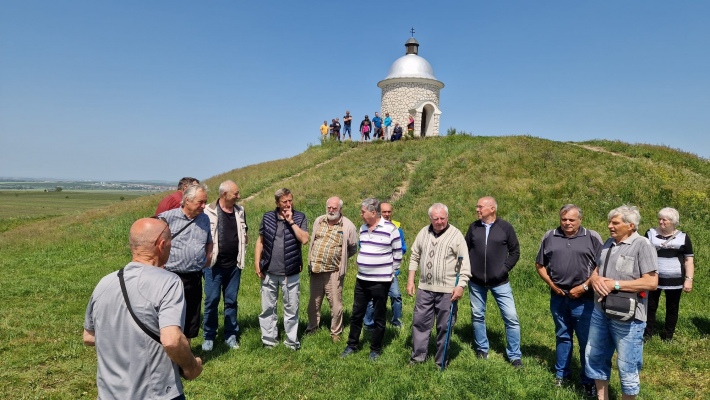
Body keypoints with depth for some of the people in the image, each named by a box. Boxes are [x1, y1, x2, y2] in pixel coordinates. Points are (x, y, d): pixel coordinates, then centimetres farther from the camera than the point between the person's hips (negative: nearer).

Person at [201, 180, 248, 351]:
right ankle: (209, 337, 18)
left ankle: (231, 336, 22)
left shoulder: (240, 211, 6)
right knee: (212, 301, 2)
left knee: (232, 301, 11)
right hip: (214, 264, -4)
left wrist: (242, 255, 8)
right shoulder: (209, 211, -10)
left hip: (234, 265, 4)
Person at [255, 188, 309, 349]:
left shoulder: (300, 217, -2)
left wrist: (291, 221, -17)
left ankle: (292, 341, 20)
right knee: (268, 308, 11)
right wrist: (257, 264, 0)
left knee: (291, 309, 8)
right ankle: (269, 340, 24)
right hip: (269, 272, 2)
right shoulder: (267, 217, 3)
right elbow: (260, 241, 7)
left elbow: (304, 240, -16)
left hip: (291, 273, -2)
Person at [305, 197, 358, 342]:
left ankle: (336, 333, 19)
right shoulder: (318, 221, 7)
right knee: (314, 302, 16)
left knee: (335, 304, 3)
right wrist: (311, 261, 14)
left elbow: (353, 249, 4)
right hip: (315, 270, 4)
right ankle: (312, 328, 33)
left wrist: (340, 258, 4)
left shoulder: (348, 226, -6)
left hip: (334, 272, -4)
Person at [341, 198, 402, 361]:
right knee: (356, 315, 13)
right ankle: (352, 345, 28)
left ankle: (375, 349, 23)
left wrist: (389, 272, 0)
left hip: (380, 282, -6)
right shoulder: (363, 228, 7)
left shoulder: (390, 229, -13)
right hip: (361, 280, 6)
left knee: (379, 318, 8)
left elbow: (398, 254, -6)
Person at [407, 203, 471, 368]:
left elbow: (465, 263, -8)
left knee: (444, 327, 6)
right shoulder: (423, 232, 7)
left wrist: (461, 286, -15)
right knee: (419, 323, 9)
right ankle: (417, 357, 23)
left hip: (447, 291, -4)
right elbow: (414, 257, 13)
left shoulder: (456, 235, -7)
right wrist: (410, 280, 9)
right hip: (425, 288, 4)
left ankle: (441, 362, 21)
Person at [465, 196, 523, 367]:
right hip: (476, 282, 3)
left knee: (511, 317, -3)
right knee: (477, 316, 12)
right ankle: (482, 350, 30)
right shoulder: (474, 227, 2)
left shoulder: (505, 227, -5)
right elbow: (466, 250, 10)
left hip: (500, 282, -2)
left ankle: (515, 356, 12)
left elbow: (515, 251, 1)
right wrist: (468, 269, -1)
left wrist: (505, 269, -8)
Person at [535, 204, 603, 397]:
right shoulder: (549, 237, 4)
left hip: (583, 299, -3)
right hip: (558, 297, 3)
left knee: (586, 340, 5)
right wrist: (551, 284, -1)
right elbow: (540, 264, 9)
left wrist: (584, 286, -10)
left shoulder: (592, 237, -4)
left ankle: (588, 381, 18)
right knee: (562, 336, 16)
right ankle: (561, 374, 29)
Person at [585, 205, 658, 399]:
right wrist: (595, 278, -10)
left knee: (627, 366, 7)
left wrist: (615, 284, -20)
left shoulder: (642, 245, -13)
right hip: (600, 312, 8)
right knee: (595, 357, 19)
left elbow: (651, 282, -19)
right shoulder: (609, 243, 9)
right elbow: (596, 270, 14)